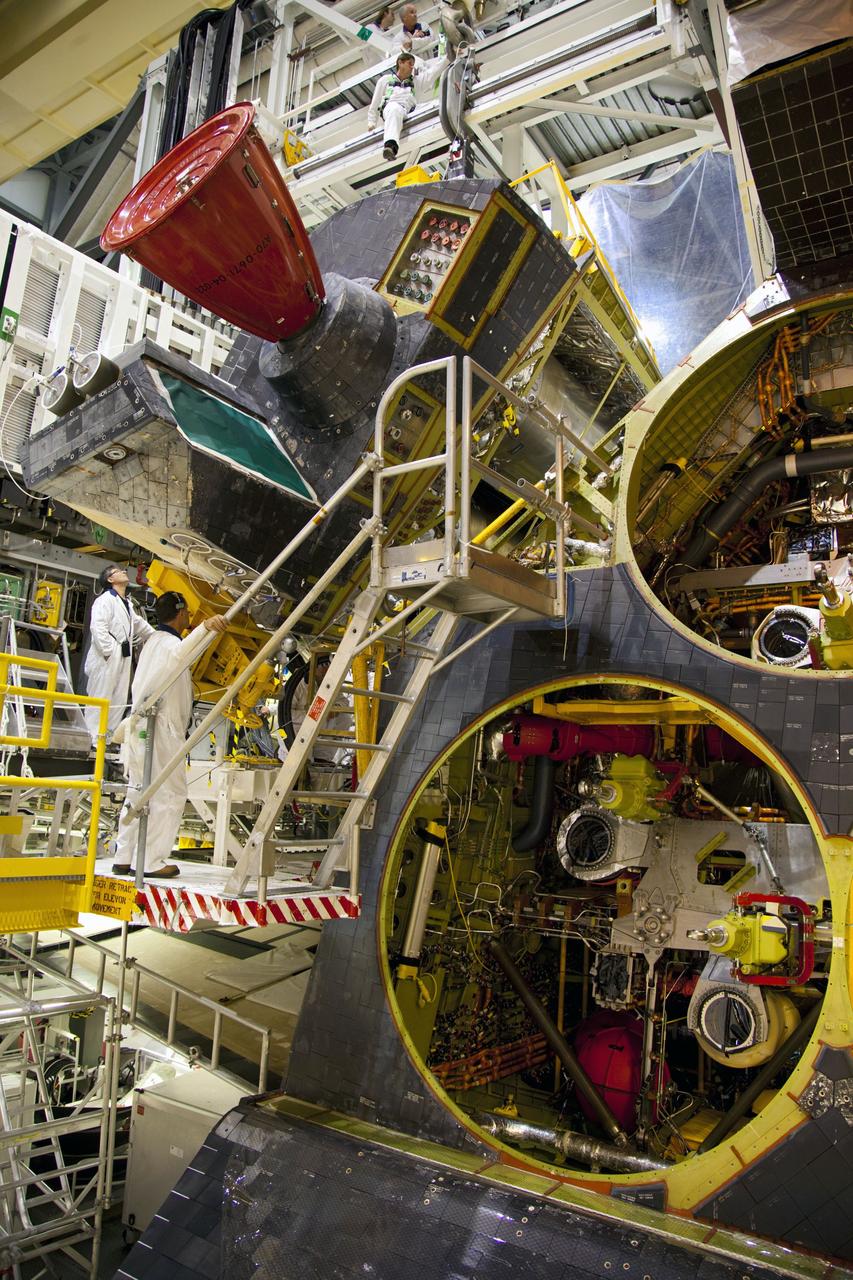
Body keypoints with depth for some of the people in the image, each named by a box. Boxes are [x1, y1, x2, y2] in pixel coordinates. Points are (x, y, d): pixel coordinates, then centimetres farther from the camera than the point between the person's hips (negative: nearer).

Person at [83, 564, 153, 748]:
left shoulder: (127, 603, 21)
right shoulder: (105, 600, -8)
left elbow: (139, 624, 36)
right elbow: (98, 628, -18)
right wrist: (108, 652, -20)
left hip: (123, 657, 9)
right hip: (107, 658, -9)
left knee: (119, 701, 10)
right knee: (99, 699, -5)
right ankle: (94, 740, -1)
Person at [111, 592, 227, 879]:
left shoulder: (152, 641, 19)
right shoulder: (170, 643, -12)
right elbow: (180, 653, -40)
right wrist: (204, 627, -57)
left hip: (140, 727, 10)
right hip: (162, 729, -10)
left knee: (138, 793, 13)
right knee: (170, 795, -4)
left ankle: (123, 859, 16)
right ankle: (153, 862, -2)